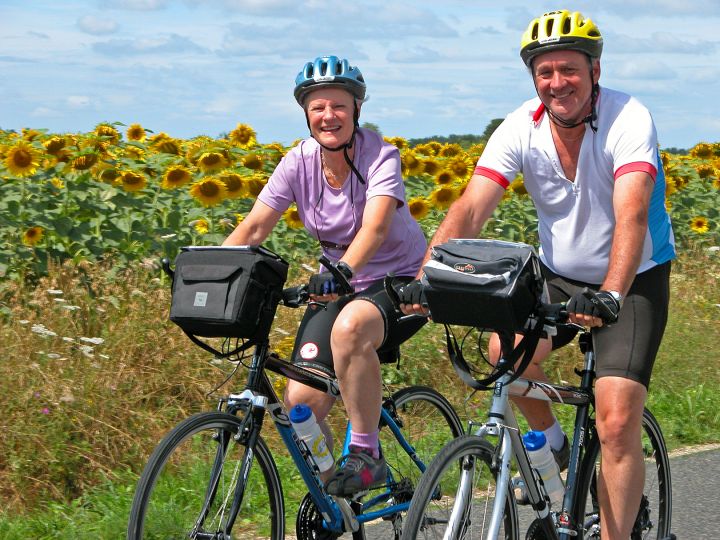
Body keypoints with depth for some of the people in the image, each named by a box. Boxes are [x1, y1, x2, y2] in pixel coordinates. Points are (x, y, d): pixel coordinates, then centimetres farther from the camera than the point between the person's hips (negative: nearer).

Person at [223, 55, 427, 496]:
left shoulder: (380, 157, -20)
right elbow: (253, 228, -12)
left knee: (350, 327, -40)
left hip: (399, 280, -5)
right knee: (301, 403, -13)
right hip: (337, 286, 5)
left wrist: (342, 269, -56)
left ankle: (367, 455, -23)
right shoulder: (299, 163, -7)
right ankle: (327, 492, 15)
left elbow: (375, 226, -36)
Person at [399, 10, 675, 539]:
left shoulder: (628, 119, -24)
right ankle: (552, 444, 5)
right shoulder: (520, 129, -13)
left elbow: (632, 213, -38)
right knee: (506, 350, -24)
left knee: (618, 425, -16)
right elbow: (470, 209, -22)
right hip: (558, 275, 4)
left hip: (634, 278, -4)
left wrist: (610, 296, -52)